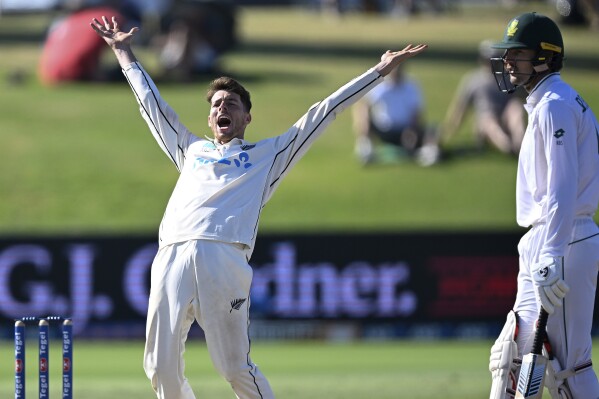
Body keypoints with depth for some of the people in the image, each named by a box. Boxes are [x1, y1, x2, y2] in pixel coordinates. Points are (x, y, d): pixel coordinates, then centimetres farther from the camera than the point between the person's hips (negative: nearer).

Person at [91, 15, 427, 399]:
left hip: (224, 261, -4)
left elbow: (323, 114, 23)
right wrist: (125, 53, 48)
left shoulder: (268, 154, 23)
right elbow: (151, 102, 43)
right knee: (161, 367, -2)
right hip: (171, 260, 4)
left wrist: (382, 70, 22)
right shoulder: (192, 151, 33)